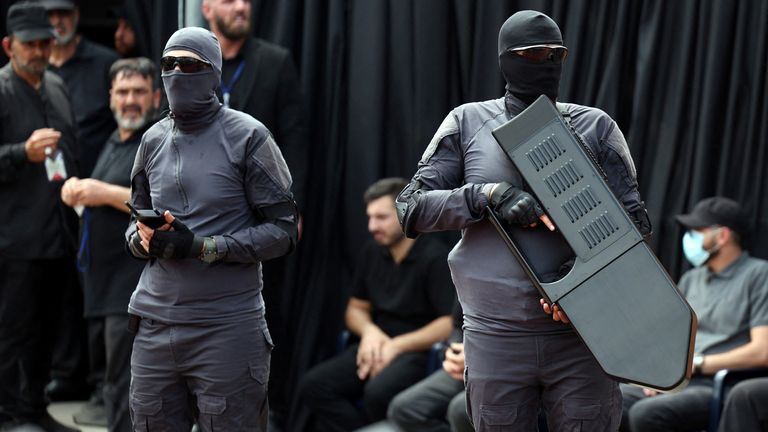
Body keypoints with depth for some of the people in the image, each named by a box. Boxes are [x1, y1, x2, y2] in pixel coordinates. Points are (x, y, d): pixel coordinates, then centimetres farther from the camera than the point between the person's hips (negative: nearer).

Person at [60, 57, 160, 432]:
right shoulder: (115, 144, 21)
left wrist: (107, 193, -21)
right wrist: (77, 191, 9)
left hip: (136, 286, -9)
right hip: (105, 284, 9)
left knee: (124, 385, -13)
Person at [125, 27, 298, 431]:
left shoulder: (247, 136, -4)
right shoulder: (153, 140, 12)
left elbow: (282, 230, -7)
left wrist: (203, 247, -17)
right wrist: (142, 238, -4)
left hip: (227, 327, -5)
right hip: (154, 325, 5)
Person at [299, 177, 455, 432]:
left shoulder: (435, 258, -11)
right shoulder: (372, 253, 10)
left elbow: (453, 323, -17)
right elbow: (356, 308, 19)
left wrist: (397, 345, -18)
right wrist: (369, 331, -5)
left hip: (419, 351, -7)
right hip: (379, 345, 7)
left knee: (378, 392, -37)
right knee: (312, 386, -18)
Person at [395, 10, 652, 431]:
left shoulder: (594, 127, 8)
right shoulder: (468, 123, 6)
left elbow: (635, 221, 5)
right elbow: (411, 208, 0)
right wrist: (489, 196, -16)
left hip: (580, 334, 0)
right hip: (497, 336, 0)